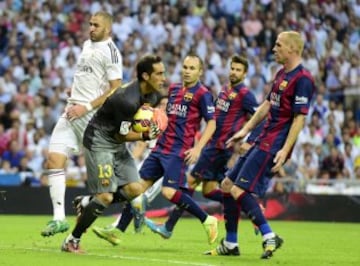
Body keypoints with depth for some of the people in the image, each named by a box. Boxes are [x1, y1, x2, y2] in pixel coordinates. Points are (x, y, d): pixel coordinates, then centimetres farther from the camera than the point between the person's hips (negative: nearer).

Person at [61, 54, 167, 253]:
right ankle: (72, 241, 1)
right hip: (99, 141, -9)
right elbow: (122, 135, -19)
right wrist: (145, 136, -29)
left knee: (134, 189, -2)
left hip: (118, 146, 9)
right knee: (105, 196, -13)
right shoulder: (128, 100, -29)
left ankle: (87, 204, 17)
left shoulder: (152, 95, -1)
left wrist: (149, 128, -3)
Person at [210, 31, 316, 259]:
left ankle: (269, 237, -7)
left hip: (273, 146, -10)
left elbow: (299, 118, -19)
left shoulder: (302, 79, -15)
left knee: (240, 190, -15)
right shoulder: (281, 74, 14)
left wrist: (285, 151, -23)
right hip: (263, 141, 10)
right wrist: (245, 130, 22)